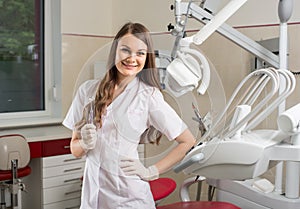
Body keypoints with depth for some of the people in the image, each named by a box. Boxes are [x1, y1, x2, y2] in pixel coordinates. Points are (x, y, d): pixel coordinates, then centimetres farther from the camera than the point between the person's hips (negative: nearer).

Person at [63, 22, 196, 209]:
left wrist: (151, 172, -6)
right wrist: (85, 144, -14)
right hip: (92, 192, 3)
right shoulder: (88, 90, 2)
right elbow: (75, 150, 7)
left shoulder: (149, 96, -8)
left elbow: (188, 142, -3)